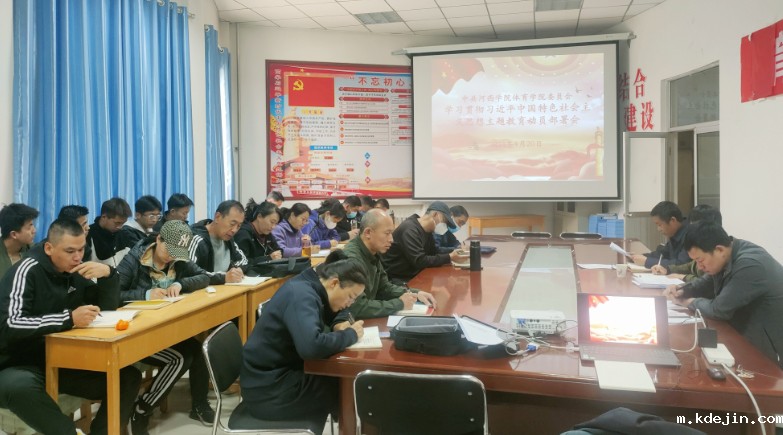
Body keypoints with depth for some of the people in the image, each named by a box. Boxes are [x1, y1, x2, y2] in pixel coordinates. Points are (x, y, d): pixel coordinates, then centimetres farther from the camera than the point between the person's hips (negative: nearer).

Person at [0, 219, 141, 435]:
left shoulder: (76, 272, 2)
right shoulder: (27, 271, -15)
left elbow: (108, 306, 8)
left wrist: (108, 273, -12)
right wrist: (69, 319, -35)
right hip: (21, 367, -5)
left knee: (128, 377, -14)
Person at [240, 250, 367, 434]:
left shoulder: (309, 287, 3)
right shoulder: (301, 295, -24)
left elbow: (336, 310, 22)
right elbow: (311, 346, -40)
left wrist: (340, 323, -1)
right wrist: (350, 334, -23)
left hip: (279, 373, 9)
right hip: (268, 390, -9)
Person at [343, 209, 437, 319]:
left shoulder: (373, 253, 4)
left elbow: (384, 287, 16)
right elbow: (358, 307, -30)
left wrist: (415, 293, 0)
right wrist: (399, 304, -19)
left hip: (366, 320, 8)